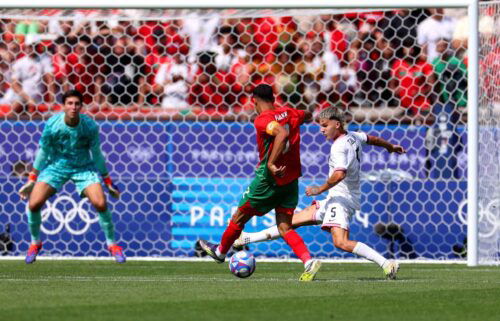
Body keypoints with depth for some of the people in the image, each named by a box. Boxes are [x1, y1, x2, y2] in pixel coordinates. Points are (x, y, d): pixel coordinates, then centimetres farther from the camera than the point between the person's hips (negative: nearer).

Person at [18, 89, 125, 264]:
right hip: (56, 166, 0)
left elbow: (97, 154, -4)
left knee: (101, 204, -18)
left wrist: (108, 182, 2)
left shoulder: (90, 126, -19)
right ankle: (35, 242, 12)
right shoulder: (52, 125, -20)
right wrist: (31, 180, -1)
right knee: (34, 204, -15)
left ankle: (112, 244, 5)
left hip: (84, 167, 0)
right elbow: (43, 152, -5)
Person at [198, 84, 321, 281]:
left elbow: (282, 133, -34)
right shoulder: (290, 114, 6)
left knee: (239, 217, 15)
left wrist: (271, 164, -34)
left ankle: (220, 251, 35)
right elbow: (306, 116, 28)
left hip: (269, 178, -7)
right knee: (284, 227, 5)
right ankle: (309, 261, -16)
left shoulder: (262, 120, -16)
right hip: (291, 180, 7)